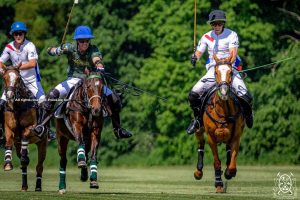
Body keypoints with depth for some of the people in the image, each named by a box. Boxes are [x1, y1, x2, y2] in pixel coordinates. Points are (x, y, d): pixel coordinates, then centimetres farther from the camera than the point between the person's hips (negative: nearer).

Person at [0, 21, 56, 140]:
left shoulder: (29, 46, -17)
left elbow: (33, 63, -29)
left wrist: (18, 67, -39)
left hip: (31, 79, -3)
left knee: (43, 103, -16)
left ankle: (47, 129, -4)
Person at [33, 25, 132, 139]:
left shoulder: (93, 50, -12)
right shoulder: (70, 48, -10)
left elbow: (97, 60, -32)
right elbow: (50, 50, -14)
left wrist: (100, 68, -56)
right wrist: (57, 51, -40)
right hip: (73, 80, 0)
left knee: (113, 99, -12)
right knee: (52, 94, -24)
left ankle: (117, 129, 6)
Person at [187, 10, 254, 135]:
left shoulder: (231, 35, -4)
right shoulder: (206, 37, 6)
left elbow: (233, 52, -14)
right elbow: (199, 51, 6)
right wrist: (195, 57, -19)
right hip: (213, 70, 3)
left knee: (246, 96, -21)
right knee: (193, 95, -15)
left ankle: (248, 114, 14)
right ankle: (198, 118, 11)